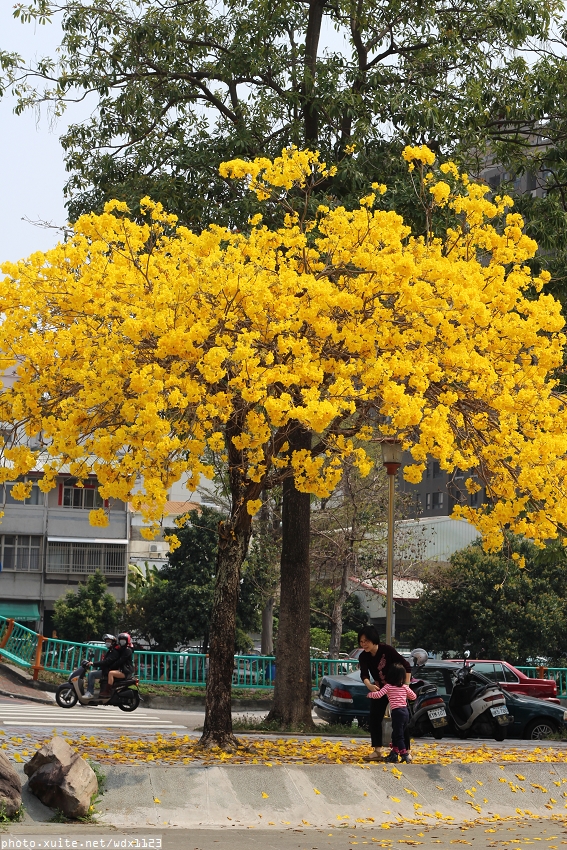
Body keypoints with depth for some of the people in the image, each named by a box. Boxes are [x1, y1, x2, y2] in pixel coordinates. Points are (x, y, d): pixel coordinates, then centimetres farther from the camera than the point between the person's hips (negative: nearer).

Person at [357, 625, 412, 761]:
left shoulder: (386, 650, -24)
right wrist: (369, 686, -47)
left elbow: (406, 665, -22)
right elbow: (364, 674, -26)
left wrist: (406, 685, -27)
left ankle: (407, 752, 3)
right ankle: (377, 751, 4)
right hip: (380, 690, 5)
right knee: (374, 719, -2)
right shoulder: (363, 657, -11)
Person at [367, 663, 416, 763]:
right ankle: (394, 754, 20)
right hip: (405, 711, 6)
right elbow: (413, 696, 20)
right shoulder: (405, 687, 10)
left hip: (397, 712, -6)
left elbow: (378, 695, -12)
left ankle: (405, 755, -11)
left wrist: (369, 694, 6)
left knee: (399, 735, -3)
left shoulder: (388, 687, -3)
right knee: (396, 734, 17)